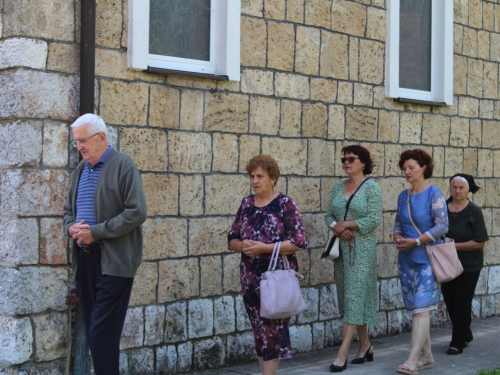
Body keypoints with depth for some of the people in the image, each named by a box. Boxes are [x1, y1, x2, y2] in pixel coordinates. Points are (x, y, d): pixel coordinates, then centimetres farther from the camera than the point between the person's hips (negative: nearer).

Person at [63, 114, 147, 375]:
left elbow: (136, 213, -14)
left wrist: (95, 232, -17)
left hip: (113, 262, -7)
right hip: (85, 258, 7)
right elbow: (69, 209, 22)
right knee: (92, 331, 11)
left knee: (102, 334, -9)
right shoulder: (81, 169, 15)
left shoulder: (123, 166, -7)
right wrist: (71, 227, -2)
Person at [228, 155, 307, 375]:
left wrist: (264, 247, -19)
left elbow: (299, 242, -12)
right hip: (250, 276, 5)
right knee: (258, 328, 10)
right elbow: (232, 239, 13)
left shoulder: (285, 204, -6)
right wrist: (242, 245, -11)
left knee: (273, 328, -5)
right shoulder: (246, 204, 9)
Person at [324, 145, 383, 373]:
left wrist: (347, 224, -14)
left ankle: (342, 354, -11)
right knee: (348, 297, 10)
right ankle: (365, 345, 23)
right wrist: (337, 228, -9)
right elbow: (329, 215, 10)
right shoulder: (338, 187, 11)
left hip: (362, 249, -6)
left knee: (354, 297, -9)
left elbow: (374, 219, -13)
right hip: (341, 248, 7)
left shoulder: (372, 187, -7)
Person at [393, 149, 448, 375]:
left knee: (420, 308, -13)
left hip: (427, 259, -7)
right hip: (407, 260, 7)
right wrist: (398, 239, -5)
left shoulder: (434, 194, -7)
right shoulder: (403, 196, 11)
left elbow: (442, 226, -12)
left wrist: (415, 242, -15)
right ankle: (427, 356, 20)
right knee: (415, 309, 9)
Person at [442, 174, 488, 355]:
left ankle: (458, 343, 8)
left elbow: (480, 242, -13)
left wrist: (454, 246, -18)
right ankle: (465, 335, 30)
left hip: (469, 266, -4)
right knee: (450, 302, 9)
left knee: (462, 304, -2)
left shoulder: (474, 211, -7)